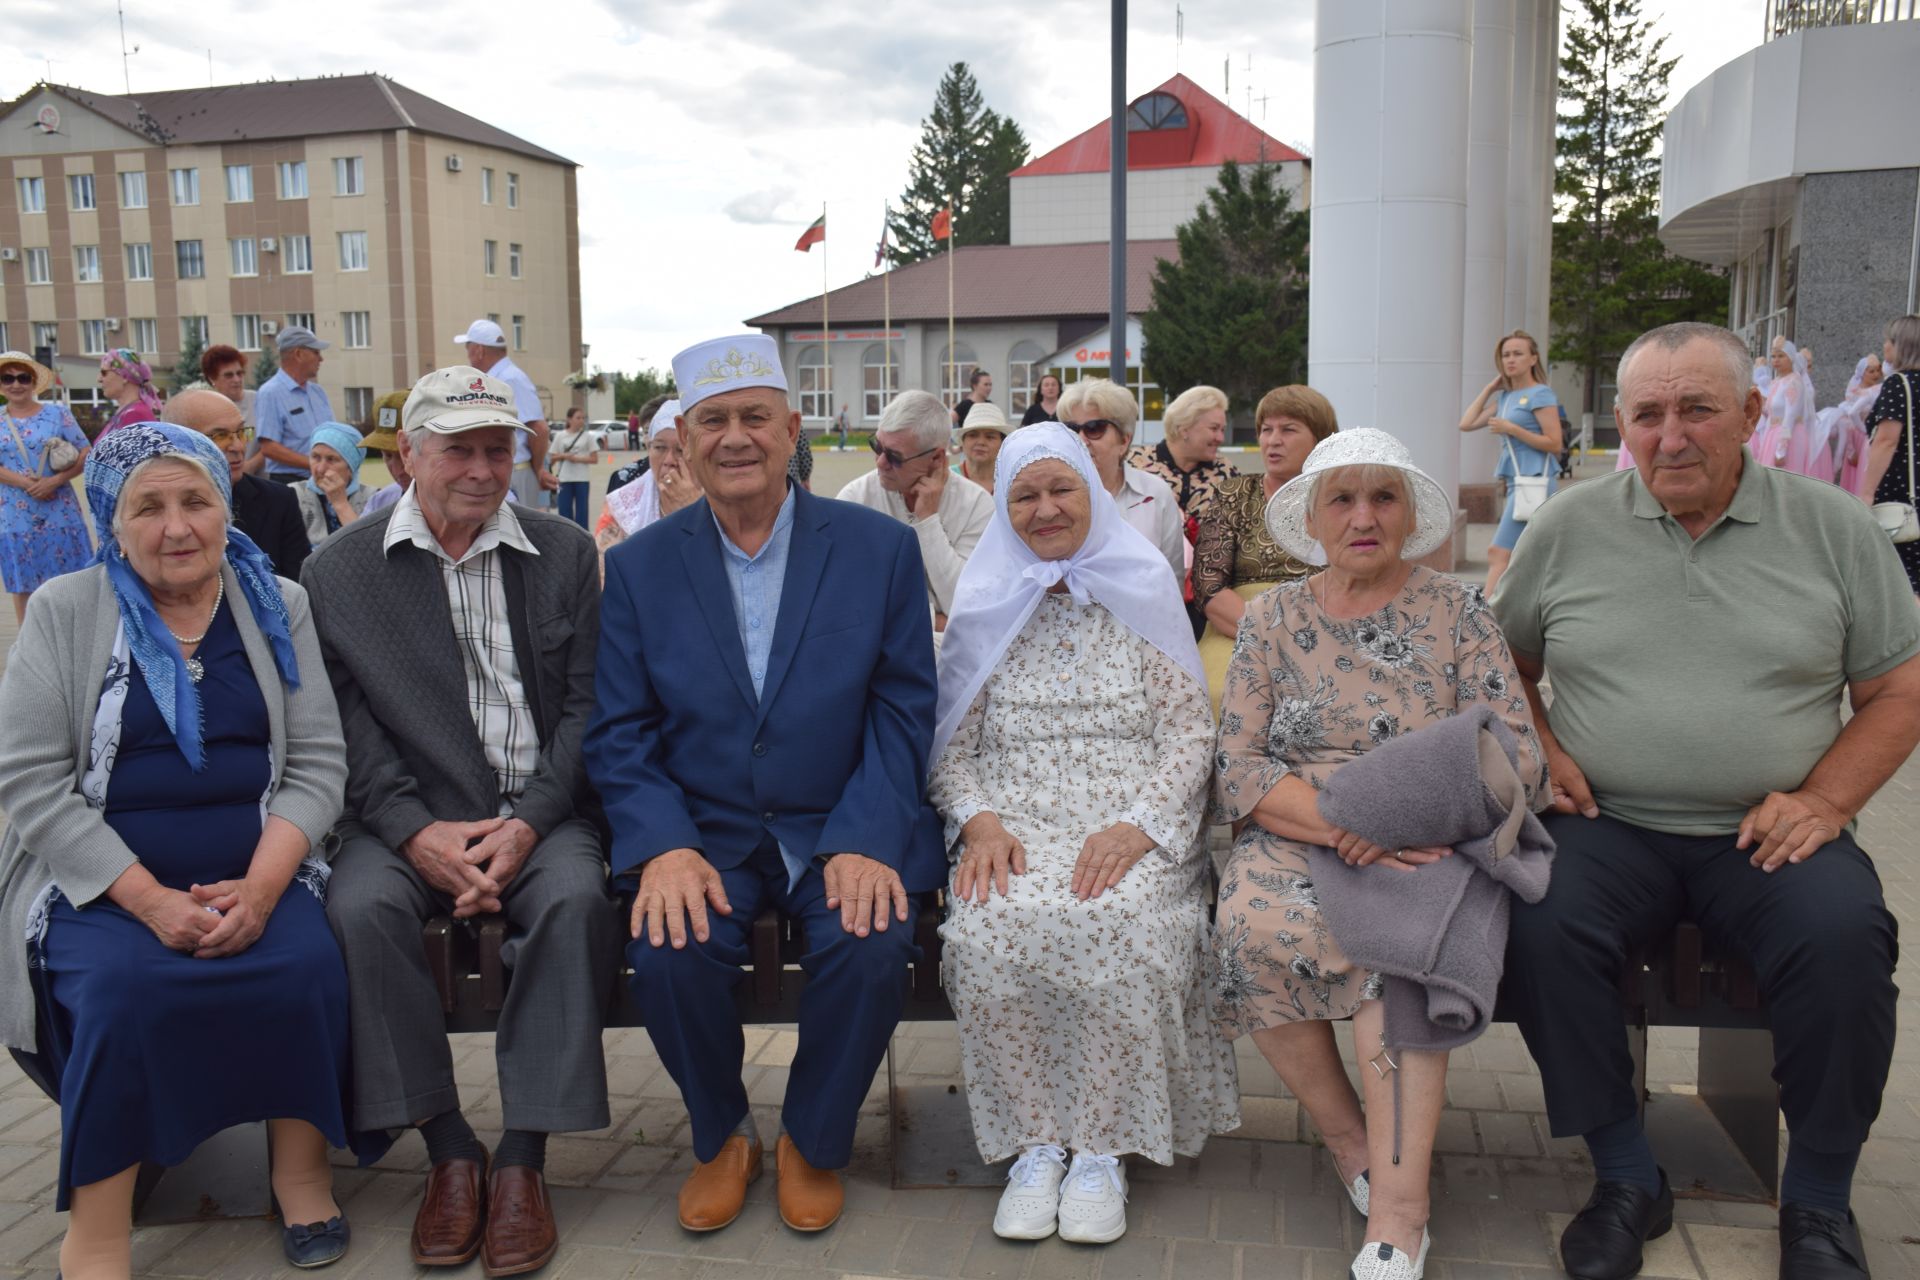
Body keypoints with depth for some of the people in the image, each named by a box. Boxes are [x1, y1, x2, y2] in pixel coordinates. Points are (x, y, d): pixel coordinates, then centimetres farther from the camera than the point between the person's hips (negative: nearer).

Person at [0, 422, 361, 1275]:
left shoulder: (279, 606, 6)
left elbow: (317, 764, 2)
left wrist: (262, 886, -16)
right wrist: (149, 900, -17)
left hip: (258, 876, 1)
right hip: (102, 885, -1)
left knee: (308, 966, -27)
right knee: (121, 989, -30)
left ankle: (302, 1171, -6)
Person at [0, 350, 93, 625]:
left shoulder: (57, 412, 2)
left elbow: (85, 455, -2)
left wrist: (55, 481, -16)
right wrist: (26, 484, -16)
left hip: (60, 514, -1)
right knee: (23, 587, 7)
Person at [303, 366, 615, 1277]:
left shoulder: (566, 553, 7)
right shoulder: (338, 570, 6)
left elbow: (587, 705, 1)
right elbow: (346, 724, -1)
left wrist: (528, 824, -12)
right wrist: (415, 831, -16)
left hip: (539, 810, 0)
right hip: (409, 815, 1)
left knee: (575, 898, -30)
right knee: (361, 906, -29)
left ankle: (522, 1158, -18)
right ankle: (448, 1150, -13)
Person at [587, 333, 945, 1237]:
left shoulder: (881, 549, 1)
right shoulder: (638, 566, 4)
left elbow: (902, 712, -2)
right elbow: (618, 733, 1)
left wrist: (865, 840, -17)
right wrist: (664, 846, -17)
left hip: (843, 828, -1)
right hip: (702, 830, 1)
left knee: (871, 945, -27)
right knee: (667, 952, -26)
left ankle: (813, 1144, 4)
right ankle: (721, 1138, 7)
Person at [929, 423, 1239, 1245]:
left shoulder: (1142, 593, 10)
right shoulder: (984, 607, 14)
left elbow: (1191, 733, 3)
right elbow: (952, 748, 11)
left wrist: (1137, 825, -13)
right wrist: (980, 821, -9)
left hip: (1132, 828, -1)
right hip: (1017, 825, 1)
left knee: (1123, 923, -33)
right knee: (990, 928, -30)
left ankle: (1103, 1149, -15)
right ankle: (1034, 1142, -13)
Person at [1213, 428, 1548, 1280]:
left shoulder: (1457, 612, 6)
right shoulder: (1270, 619, 9)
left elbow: (1519, 761, -2)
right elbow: (1238, 773, 0)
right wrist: (1340, 823, -17)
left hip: (1426, 850, -1)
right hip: (1294, 841, 2)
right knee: (1255, 927, -30)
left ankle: (1398, 1209, -26)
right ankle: (1350, 1138, -9)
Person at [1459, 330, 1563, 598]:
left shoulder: (1540, 395, -7)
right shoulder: (1505, 397, 16)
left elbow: (1555, 444, -11)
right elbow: (1466, 423, 14)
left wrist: (1511, 429, -16)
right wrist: (1490, 388, 13)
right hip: (1516, 483, 8)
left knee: (1499, 553, -14)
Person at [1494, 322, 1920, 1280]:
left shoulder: (1832, 527, 5)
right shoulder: (1569, 527, 6)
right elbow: (1505, 656, 18)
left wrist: (1825, 798, -6)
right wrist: (1537, 750, 1)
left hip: (1768, 834, 0)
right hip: (1609, 826, 1)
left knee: (1843, 939, -29)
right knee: (1542, 931, -28)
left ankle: (1818, 1200, -3)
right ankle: (1626, 1179, -6)